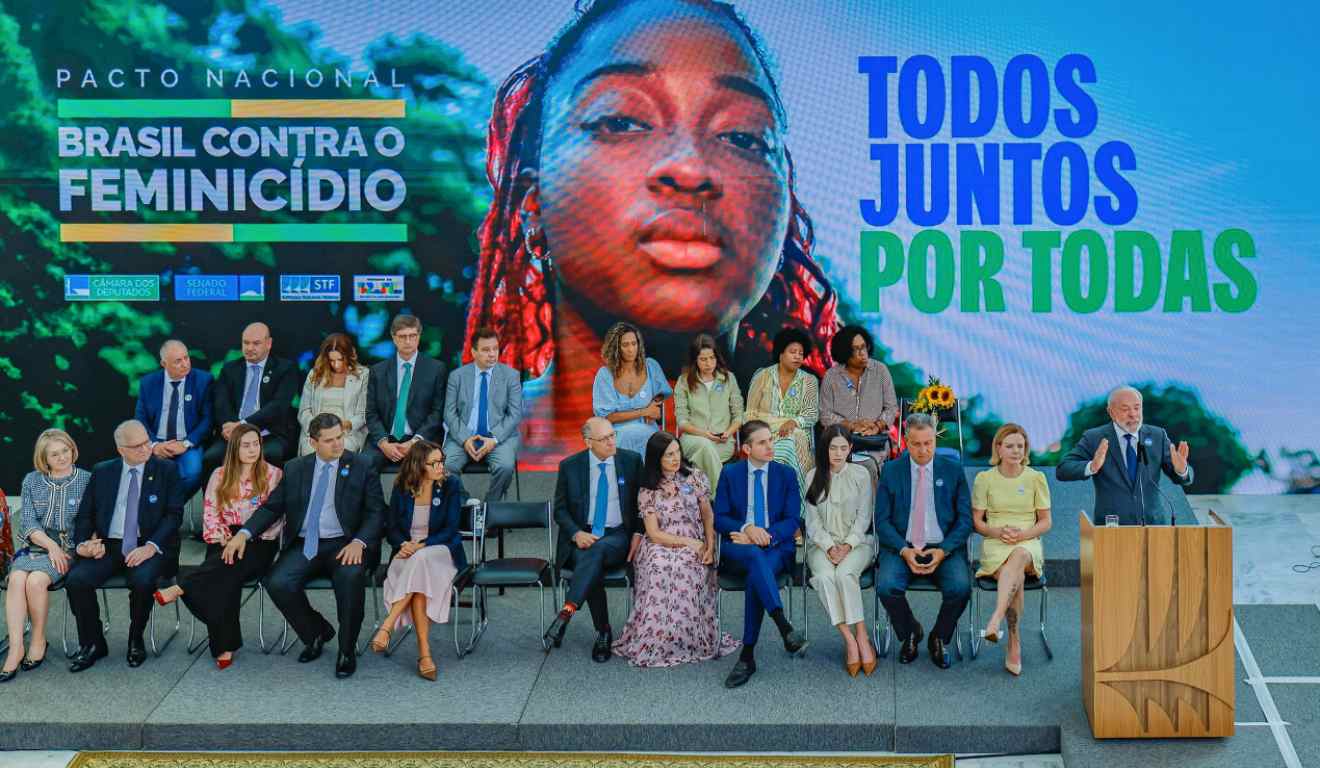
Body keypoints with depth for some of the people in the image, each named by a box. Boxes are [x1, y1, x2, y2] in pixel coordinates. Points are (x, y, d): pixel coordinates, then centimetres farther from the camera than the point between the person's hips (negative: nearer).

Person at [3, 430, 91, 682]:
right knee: (16, 578, -29)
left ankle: (39, 640, -10)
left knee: (36, 580, -30)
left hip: (70, 549, -3)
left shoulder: (86, 480, 4)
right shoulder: (32, 481, 11)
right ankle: (16, 649, -29)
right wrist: (51, 545, -11)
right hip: (36, 546, 3)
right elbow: (27, 522, 5)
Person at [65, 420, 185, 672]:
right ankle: (92, 644, -3)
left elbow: (174, 514, -3)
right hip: (109, 547, 3)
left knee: (142, 580, -34)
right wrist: (83, 543, -8)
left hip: (149, 546, -3)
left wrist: (151, 546, -18)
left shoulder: (166, 470, 5)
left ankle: (136, 640, -5)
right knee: (76, 580, -24)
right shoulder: (102, 472, 13)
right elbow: (85, 514, 13)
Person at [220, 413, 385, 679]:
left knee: (351, 576, -35)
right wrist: (243, 534, -6)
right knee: (277, 583, -24)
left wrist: (359, 542, -20)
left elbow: (375, 512, -1)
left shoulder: (362, 468, 4)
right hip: (304, 545, 3)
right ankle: (316, 633, 6)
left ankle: (347, 649, -13)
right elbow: (272, 507, 11)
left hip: (343, 545, -3)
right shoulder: (295, 469, 12)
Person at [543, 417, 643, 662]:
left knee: (596, 551, -35)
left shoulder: (631, 461, 4)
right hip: (583, 536, 1)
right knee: (590, 565, -32)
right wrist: (577, 534, -12)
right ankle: (603, 633, -21)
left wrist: (638, 533, -4)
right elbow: (560, 510, 6)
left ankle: (567, 612, -41)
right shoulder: (570, 466, 2)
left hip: (618, 536, -1)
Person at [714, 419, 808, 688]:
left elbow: (793, 521, 3)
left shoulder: (786, 475, 10)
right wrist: (747, 529, -15)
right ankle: (785, 628, -52)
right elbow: (719, 518, 4)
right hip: (737, 547, 0)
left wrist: (766, 535, -14)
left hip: (776, 548, 0)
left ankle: (747, 656, -31)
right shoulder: (730, 473, 10)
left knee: (755, 577, -34)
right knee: (755, 555, -38)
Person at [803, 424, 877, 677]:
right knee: (824, 575, -32)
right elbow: (812, 520, 4)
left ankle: (861, 638, -29)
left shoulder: (860, 475, 4)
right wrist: (829, 546, -12)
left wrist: (847, 546, -12)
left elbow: (863, 517, 2)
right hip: (822, 543, 1)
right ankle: (850, 640, -31)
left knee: (845, 573, -34)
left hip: (856, 541, -1)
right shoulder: (813, 477, 7)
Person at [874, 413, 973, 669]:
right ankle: (910, 634, 3)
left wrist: (943, 551, -12)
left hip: (944, 548, 0)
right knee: (887, 586, -29)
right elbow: (882, 521, 2)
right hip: (901, 547, 0)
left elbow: (965, 519, 4)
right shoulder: (891, 471, 6)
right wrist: (904, 551, -14)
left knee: (960, 588, -29)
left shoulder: (953, 470, 7)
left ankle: (940, 639, 2)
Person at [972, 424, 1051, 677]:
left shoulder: (1036, 479, 9)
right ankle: (1014, 644, -35)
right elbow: (977, 521, 10)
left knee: (1018, 556, -40)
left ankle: (995, 620, -56)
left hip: (1028, 543, 0)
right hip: (995, 544, 0)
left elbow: (1045, 521, 10)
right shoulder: (984, 479, 9)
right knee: (1017, 576, -35)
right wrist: (998, 531, -11)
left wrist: (1024, 534, -11)